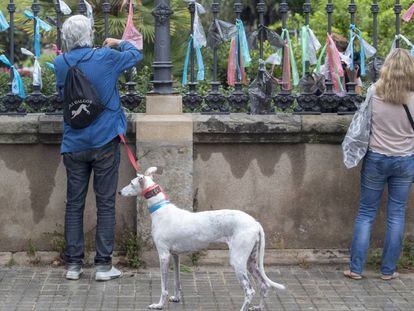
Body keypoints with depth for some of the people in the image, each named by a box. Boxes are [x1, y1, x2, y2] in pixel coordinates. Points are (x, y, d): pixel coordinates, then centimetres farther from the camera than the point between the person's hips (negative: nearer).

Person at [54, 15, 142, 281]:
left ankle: (74, 264, 11)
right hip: (104, 142, -2)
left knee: (74, 204, 9)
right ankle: (103, 265, 4)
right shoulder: (105, 58, -8)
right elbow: (136, 55, 10)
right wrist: (119, 43, 28)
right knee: (106, 204, 4)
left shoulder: (60, 64, -2)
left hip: (74, 145, 2)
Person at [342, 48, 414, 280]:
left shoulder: (375, 92, -12)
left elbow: (365, 120, 2)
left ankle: (356, 268, 9)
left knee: (366, 213, 9)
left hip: (376, 158, 0)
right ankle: (388, 270, 13)